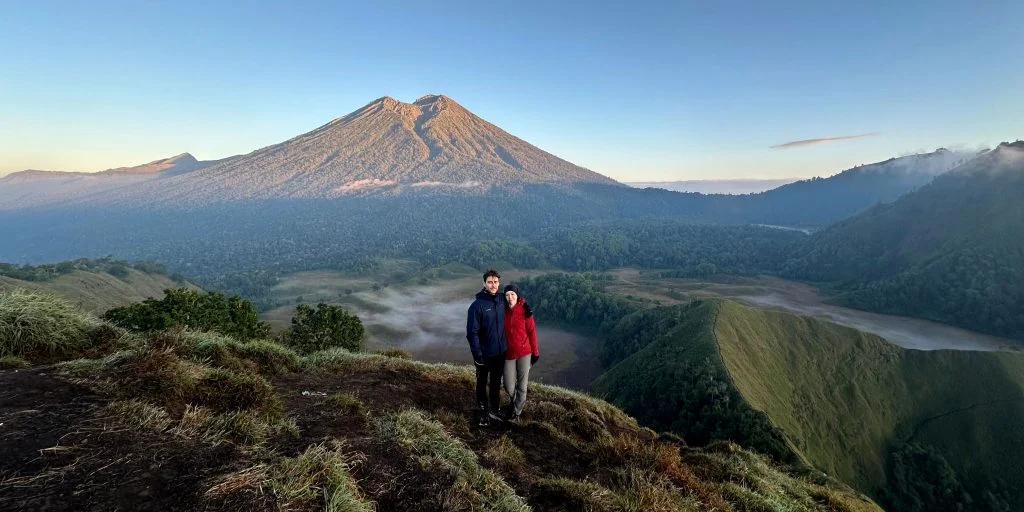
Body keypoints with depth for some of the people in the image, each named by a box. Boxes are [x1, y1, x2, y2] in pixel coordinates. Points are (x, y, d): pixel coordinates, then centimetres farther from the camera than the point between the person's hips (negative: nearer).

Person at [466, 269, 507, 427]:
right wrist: (477, 354, -19)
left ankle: (494, 410, 37)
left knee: (496, 383, 19)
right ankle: (482, 412, 31)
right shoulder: (477, 305, -18)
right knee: (482, 384, 15)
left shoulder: (502, 299, -4)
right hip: (484, 353, -4)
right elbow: (472, 332, -18)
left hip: (500, 352, 5)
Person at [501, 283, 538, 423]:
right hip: (509, 353, 2)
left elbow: (531, 332, -4)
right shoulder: (503, 311, -1)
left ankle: (516, 412, 26)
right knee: (509, 387, 4)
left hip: (524, 353, -2)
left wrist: (535, 352, -2)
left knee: (521, 385, 6)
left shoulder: (525, 311, -9)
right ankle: (514, 402, 37)